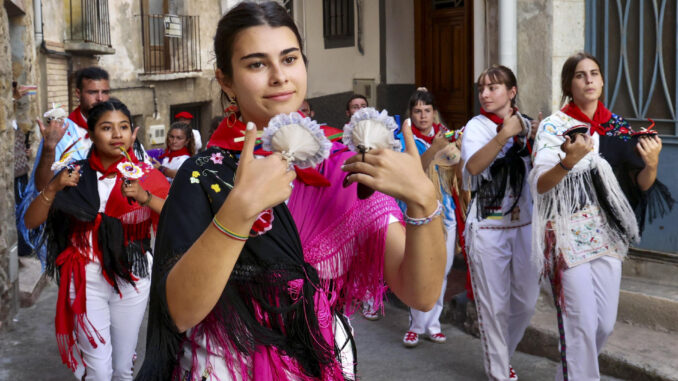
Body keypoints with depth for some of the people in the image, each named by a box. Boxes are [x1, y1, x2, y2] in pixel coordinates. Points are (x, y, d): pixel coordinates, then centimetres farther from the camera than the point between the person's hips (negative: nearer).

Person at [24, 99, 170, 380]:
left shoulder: (146, 175, -4)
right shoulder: (76, 175, -1)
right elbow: (31, 222, -3)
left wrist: (144, 197, -30)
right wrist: (53, 188, -19)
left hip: (132, 280, 0)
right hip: (87, 280, 0)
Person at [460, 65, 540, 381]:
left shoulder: (526, 125, 7)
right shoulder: (477, 126, -6)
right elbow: (473, 166, -25)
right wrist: (504, 134, -32)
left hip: (523, 225, 5)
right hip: (487, 229, -4)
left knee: (526, 301, 12)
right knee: (494, 305, 1)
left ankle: (501, 356, 35)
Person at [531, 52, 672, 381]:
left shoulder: (617, 126, 6)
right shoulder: (554, 126, -7)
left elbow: (641, 185, 4)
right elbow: (539, 185, -16)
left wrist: (651, 165, -17)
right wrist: (568, 162, -34)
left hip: (607, 233, 5)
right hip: (569, 234, -5)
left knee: (605, 322, 10)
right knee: (581, 323, -5)